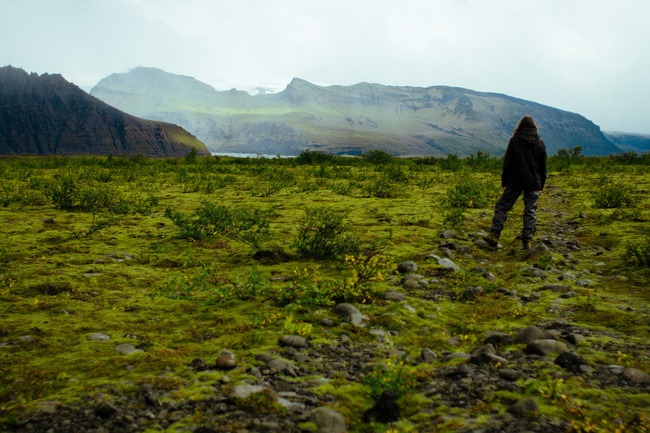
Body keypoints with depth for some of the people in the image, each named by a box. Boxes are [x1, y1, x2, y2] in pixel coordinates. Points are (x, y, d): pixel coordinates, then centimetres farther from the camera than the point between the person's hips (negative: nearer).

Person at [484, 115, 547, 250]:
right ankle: (527, 240, 4)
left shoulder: (514, 141, -4)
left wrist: (504, 181, 4)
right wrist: (541, 184, 16)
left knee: (502, 206, 5)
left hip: (515, 181, -2)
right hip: (534, 183, 2)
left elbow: (507, 163, -3)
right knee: (530, 211, 6)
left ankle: (494, 235, -4)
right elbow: (543, 166, 8)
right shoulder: (540, 143, 4)